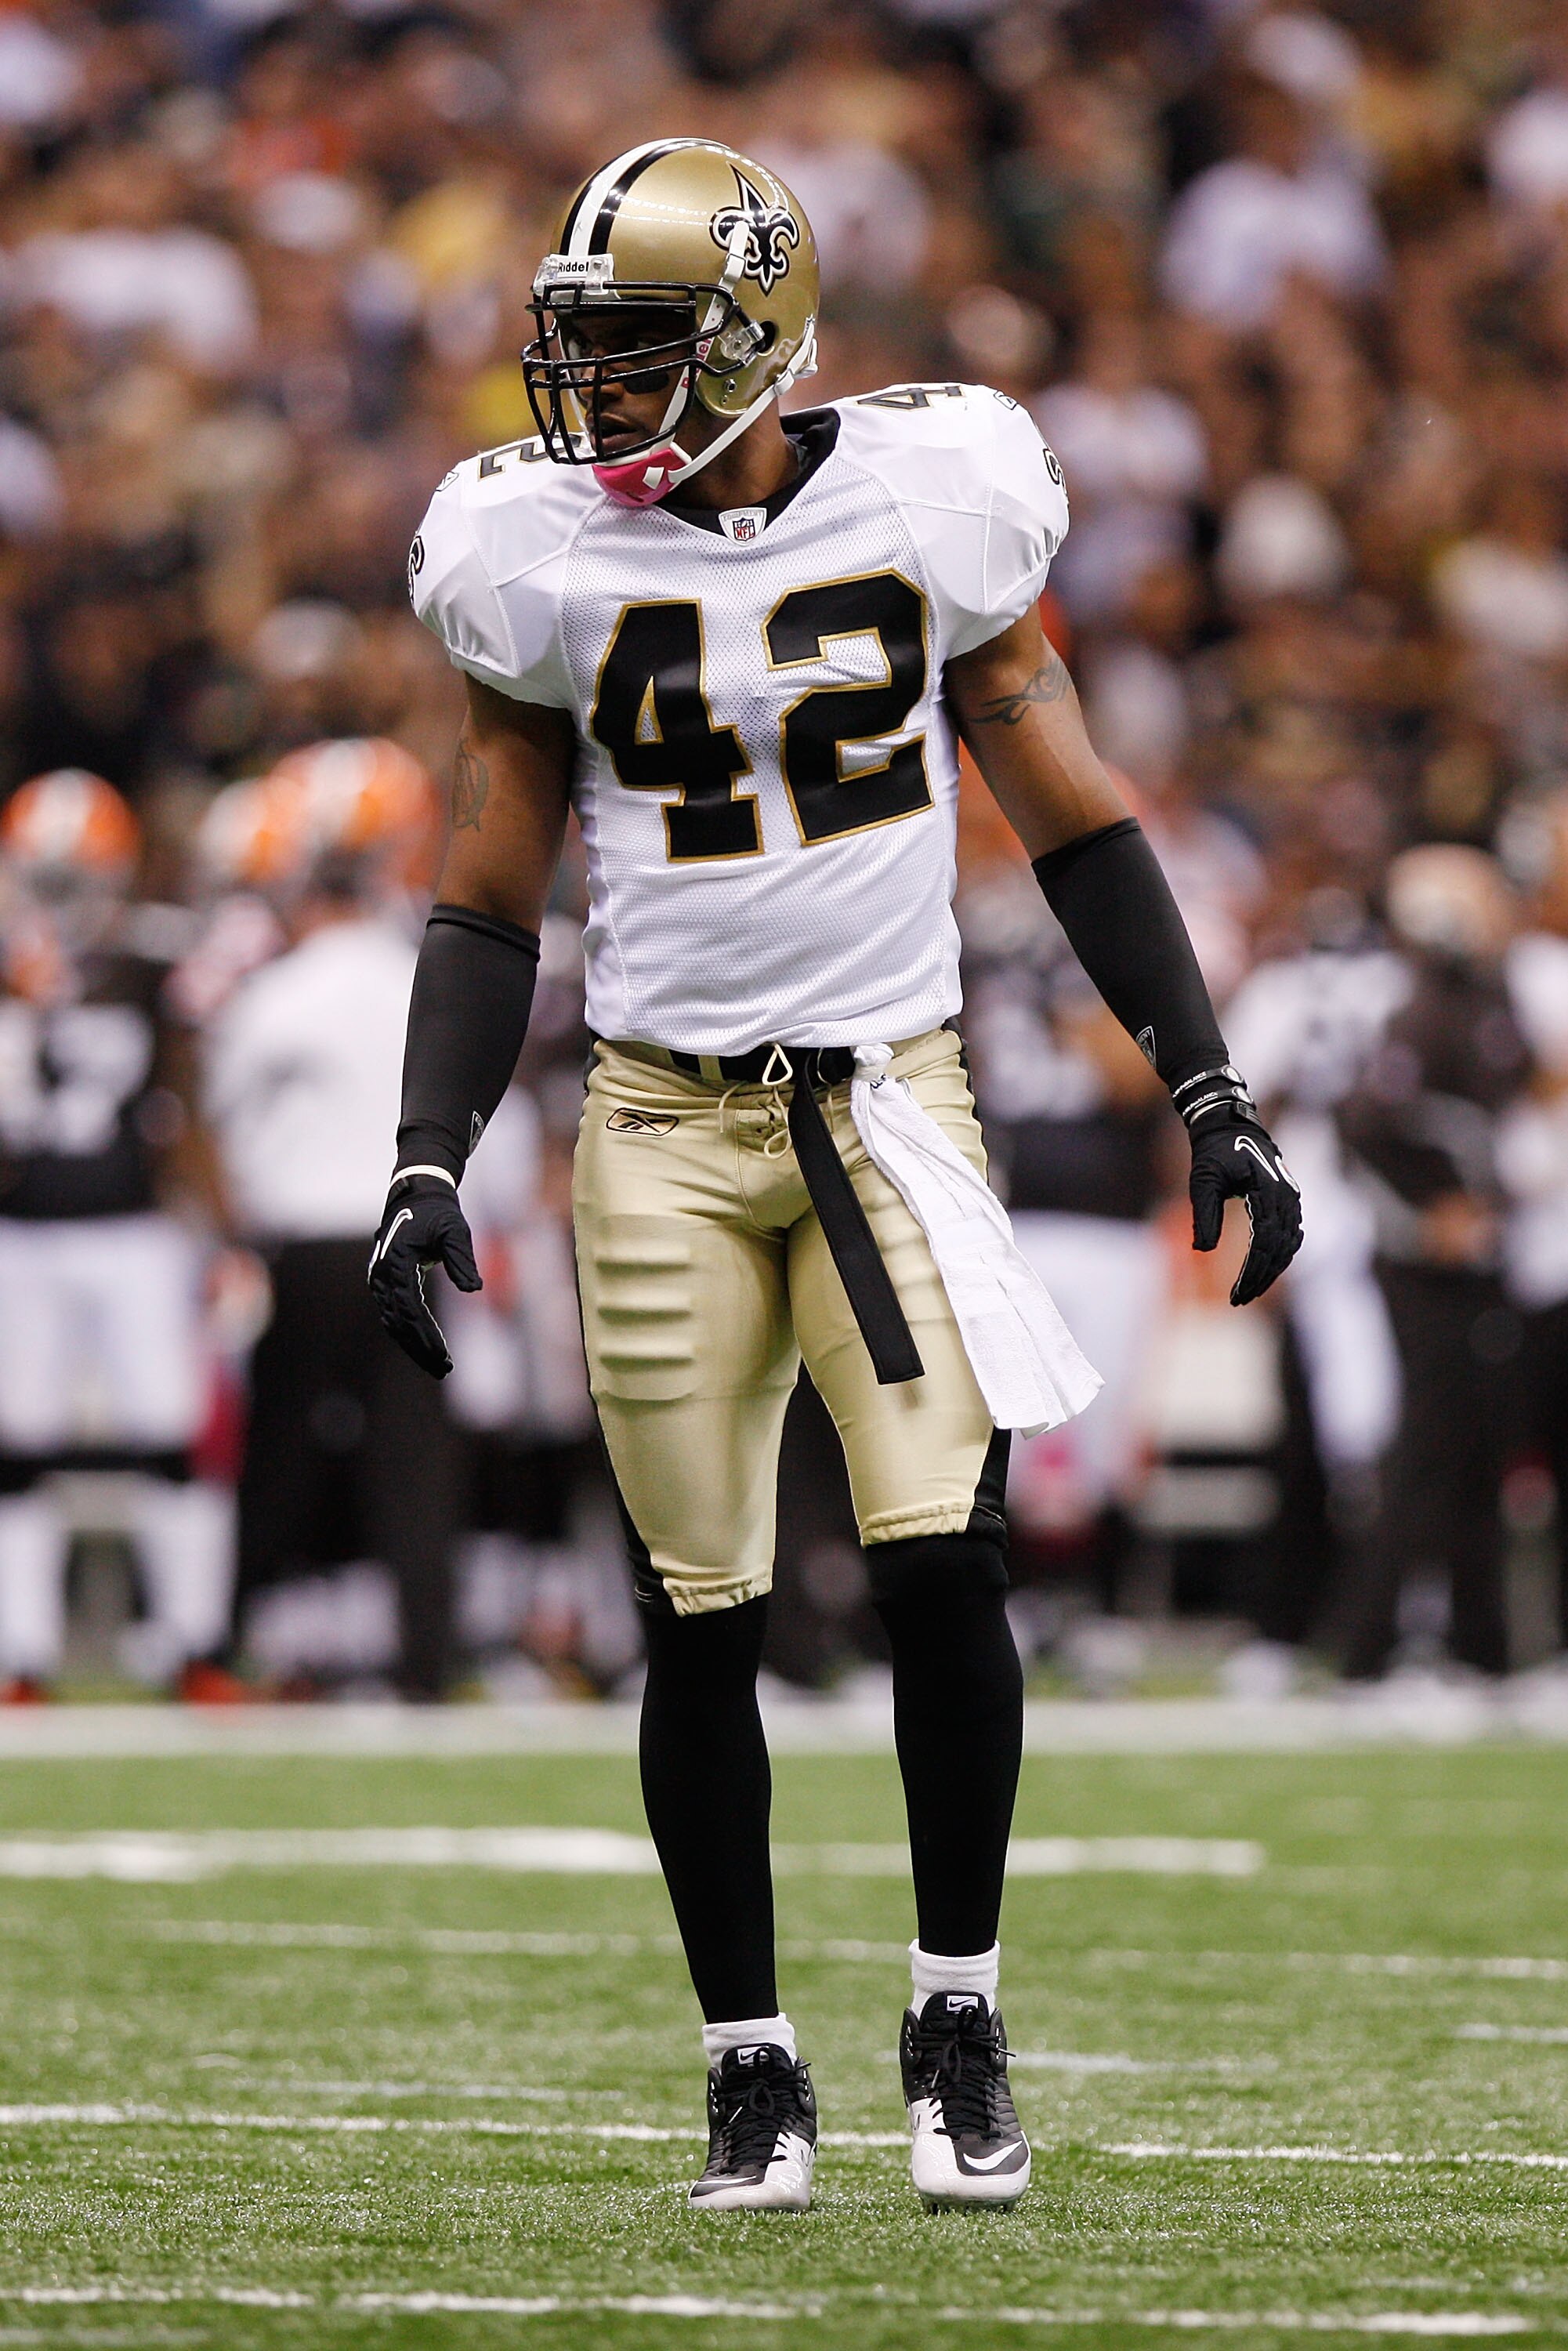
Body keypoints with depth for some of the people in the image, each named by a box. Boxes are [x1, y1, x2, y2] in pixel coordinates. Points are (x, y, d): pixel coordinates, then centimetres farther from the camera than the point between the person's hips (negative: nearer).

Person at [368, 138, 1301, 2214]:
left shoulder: (928, 500, -2)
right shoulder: (547, 560, -1)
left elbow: (1070, 813, 6)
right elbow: (491, 898, 6)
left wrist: (1210, 1088, 3)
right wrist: (427, 1169, -5)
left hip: (890, 1093, -1)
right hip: (666, 1124, 1)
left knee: (941, 1565, -12)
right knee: (700, 1625, 0)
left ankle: (958, 2026, 6)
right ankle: (750, 2070, 13)